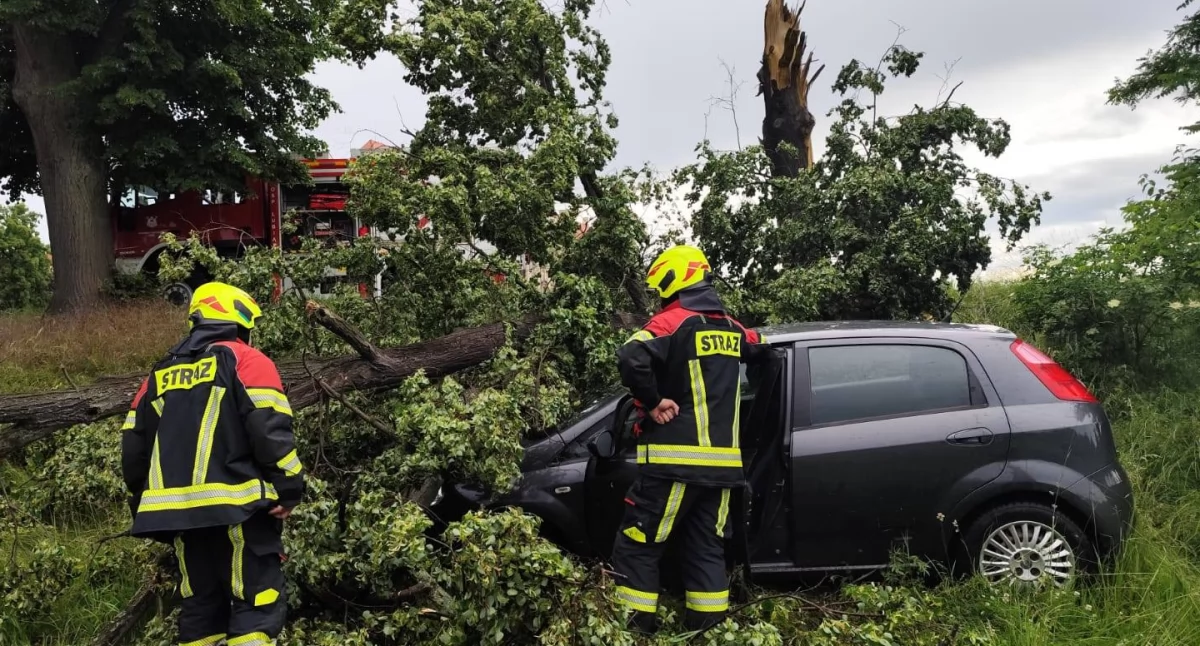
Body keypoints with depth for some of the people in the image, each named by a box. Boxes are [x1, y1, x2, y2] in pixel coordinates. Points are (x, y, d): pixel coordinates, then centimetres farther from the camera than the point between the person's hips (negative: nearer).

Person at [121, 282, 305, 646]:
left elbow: (134, 446, 18)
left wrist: (144, 502, 26)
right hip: (235, 506, -6)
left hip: (179, 510, 7)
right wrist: (289, 489, -10)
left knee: (200, 605, 17)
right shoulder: (246, 361, -2)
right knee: (257, 604, -3)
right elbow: (270, 431, -14)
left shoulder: (161, 373, 18)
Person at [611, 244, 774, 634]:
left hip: (677, 461, -7)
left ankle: (635, 630, 3)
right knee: (707, 550, 14)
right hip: (720, 463, 7)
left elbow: (631, 357, -27)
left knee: (636, 548, 2)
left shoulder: (673, 322, -9)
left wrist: (653, 401, -15)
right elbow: (763, 351, 34)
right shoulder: (732, 328, 13)